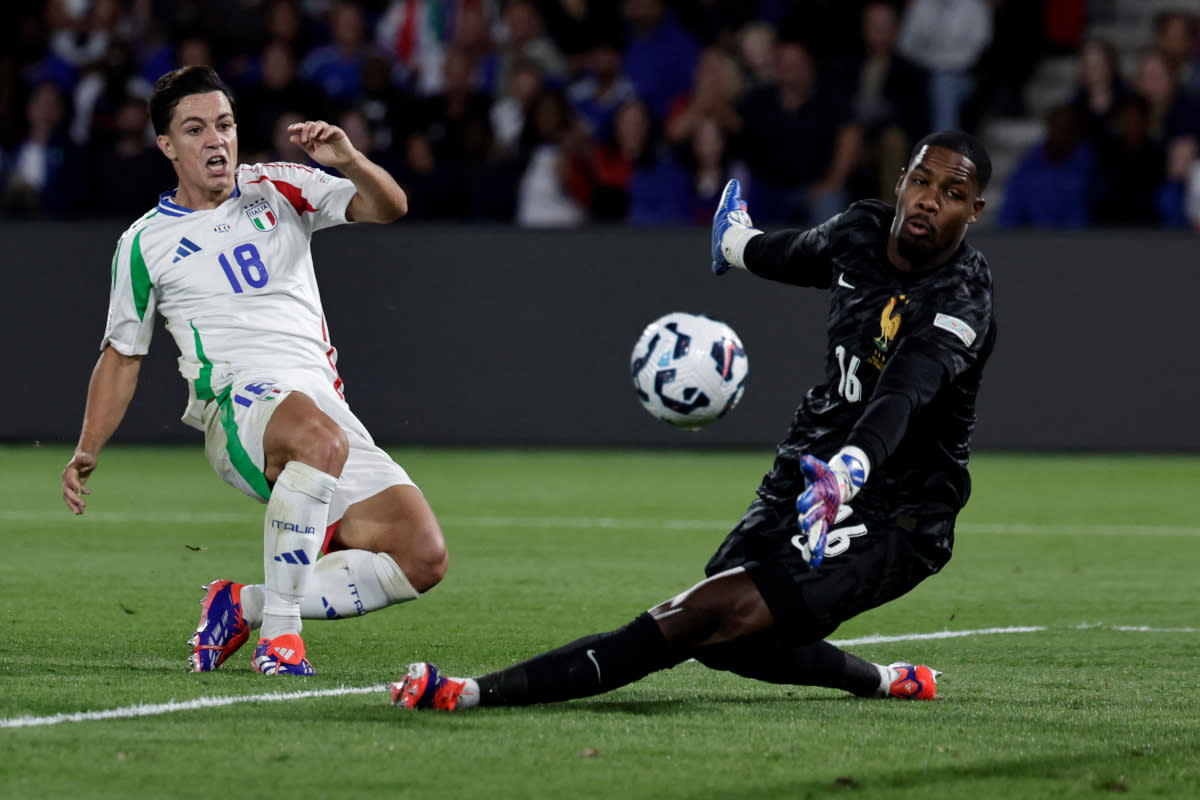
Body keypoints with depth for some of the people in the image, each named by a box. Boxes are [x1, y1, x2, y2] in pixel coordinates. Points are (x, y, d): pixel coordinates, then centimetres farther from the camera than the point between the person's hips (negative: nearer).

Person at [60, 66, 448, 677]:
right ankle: (278, 628, -30)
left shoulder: (278, 190, 14)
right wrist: (87, 453, 6)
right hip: (239, 404, -4)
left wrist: (349, 161, -15)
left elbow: (387, 208, 6)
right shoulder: (145, 243, 10)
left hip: (328, 411, 4)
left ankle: (245, 605, 0)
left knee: (424, 560, -13)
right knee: (321, 439, -41)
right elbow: (122, 353, 18)